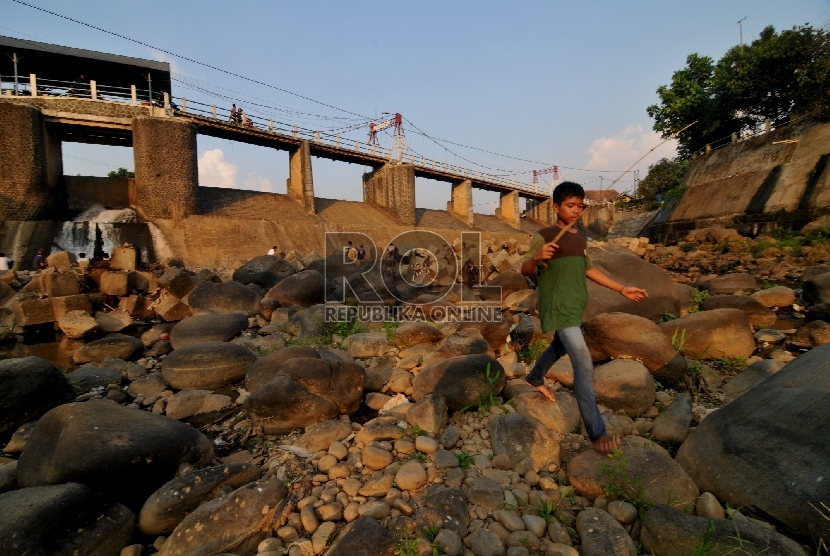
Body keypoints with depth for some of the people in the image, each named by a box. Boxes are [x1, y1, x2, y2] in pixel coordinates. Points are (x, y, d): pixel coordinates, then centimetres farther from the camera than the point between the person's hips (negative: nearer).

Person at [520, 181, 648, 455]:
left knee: (559, 347, 27)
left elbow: (588, 269, 20)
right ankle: (596, 433, -8)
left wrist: (621, 288, 18)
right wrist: (536, 257, -38)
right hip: (557, 307, -8)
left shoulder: (581, 238, 10)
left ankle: (534, 378, 54)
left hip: (575, 306, 8)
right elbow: (525, 270, -15)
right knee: (583, 363, -14)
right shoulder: (544, 236, -12)